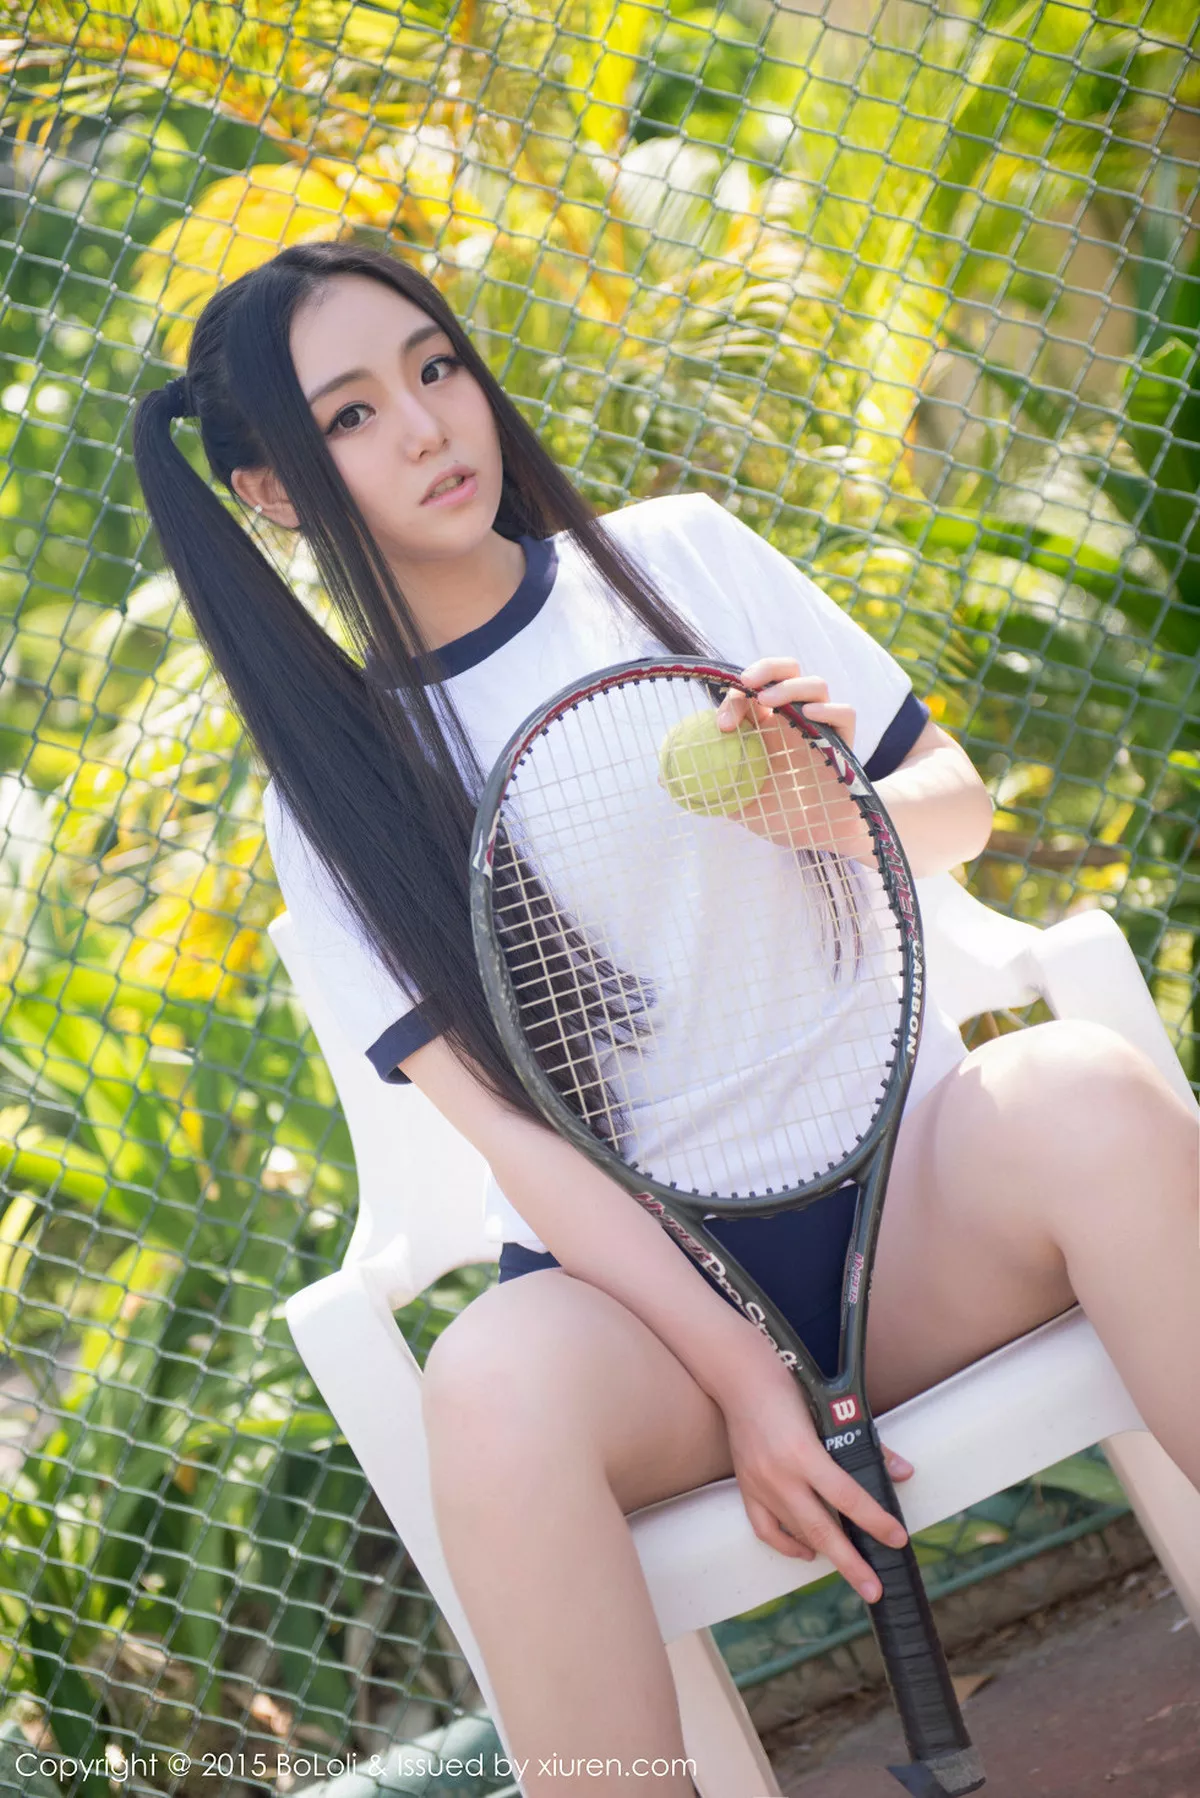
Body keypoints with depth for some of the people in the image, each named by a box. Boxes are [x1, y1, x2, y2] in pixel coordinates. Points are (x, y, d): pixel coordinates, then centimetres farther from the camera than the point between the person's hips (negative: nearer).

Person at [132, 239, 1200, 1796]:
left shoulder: (680, 554, 7)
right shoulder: (330, 778, 3)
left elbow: (960, 806, 12)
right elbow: (502, 1123, -6)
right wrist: (739, 1376, -19)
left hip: (898, 1173, 2)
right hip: (631, 1267, -1)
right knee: (494, 1393, -36)